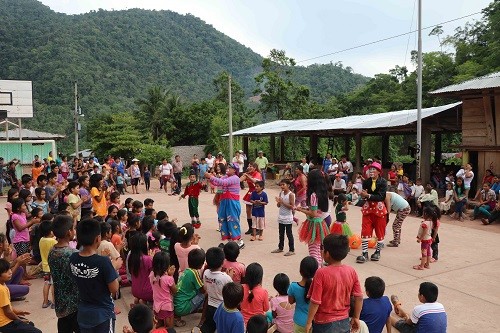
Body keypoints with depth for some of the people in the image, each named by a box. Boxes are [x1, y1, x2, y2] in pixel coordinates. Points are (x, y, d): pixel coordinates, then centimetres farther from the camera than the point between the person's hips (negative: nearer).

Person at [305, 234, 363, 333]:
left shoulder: (321, 273, -23)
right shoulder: (351, 271, -9)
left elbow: (315, 302, -19)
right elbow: (359, 297, -2)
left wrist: (309, 322, -6)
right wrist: (356, 318, 12)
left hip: (324, 324, -4)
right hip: (344, 322, 4)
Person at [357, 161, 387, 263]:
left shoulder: (383, 182, -9)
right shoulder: (366, 181, 2)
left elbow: (380, 196, -18)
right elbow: (363, 195, 2)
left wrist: (368, 195, -24)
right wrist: (363, 195, -20)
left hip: (379, 208, -3)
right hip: (368, 208, 3)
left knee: (380, 231, 9)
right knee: (365, 231, -1)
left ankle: (377, 252, 25)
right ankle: (364, 253, 4)